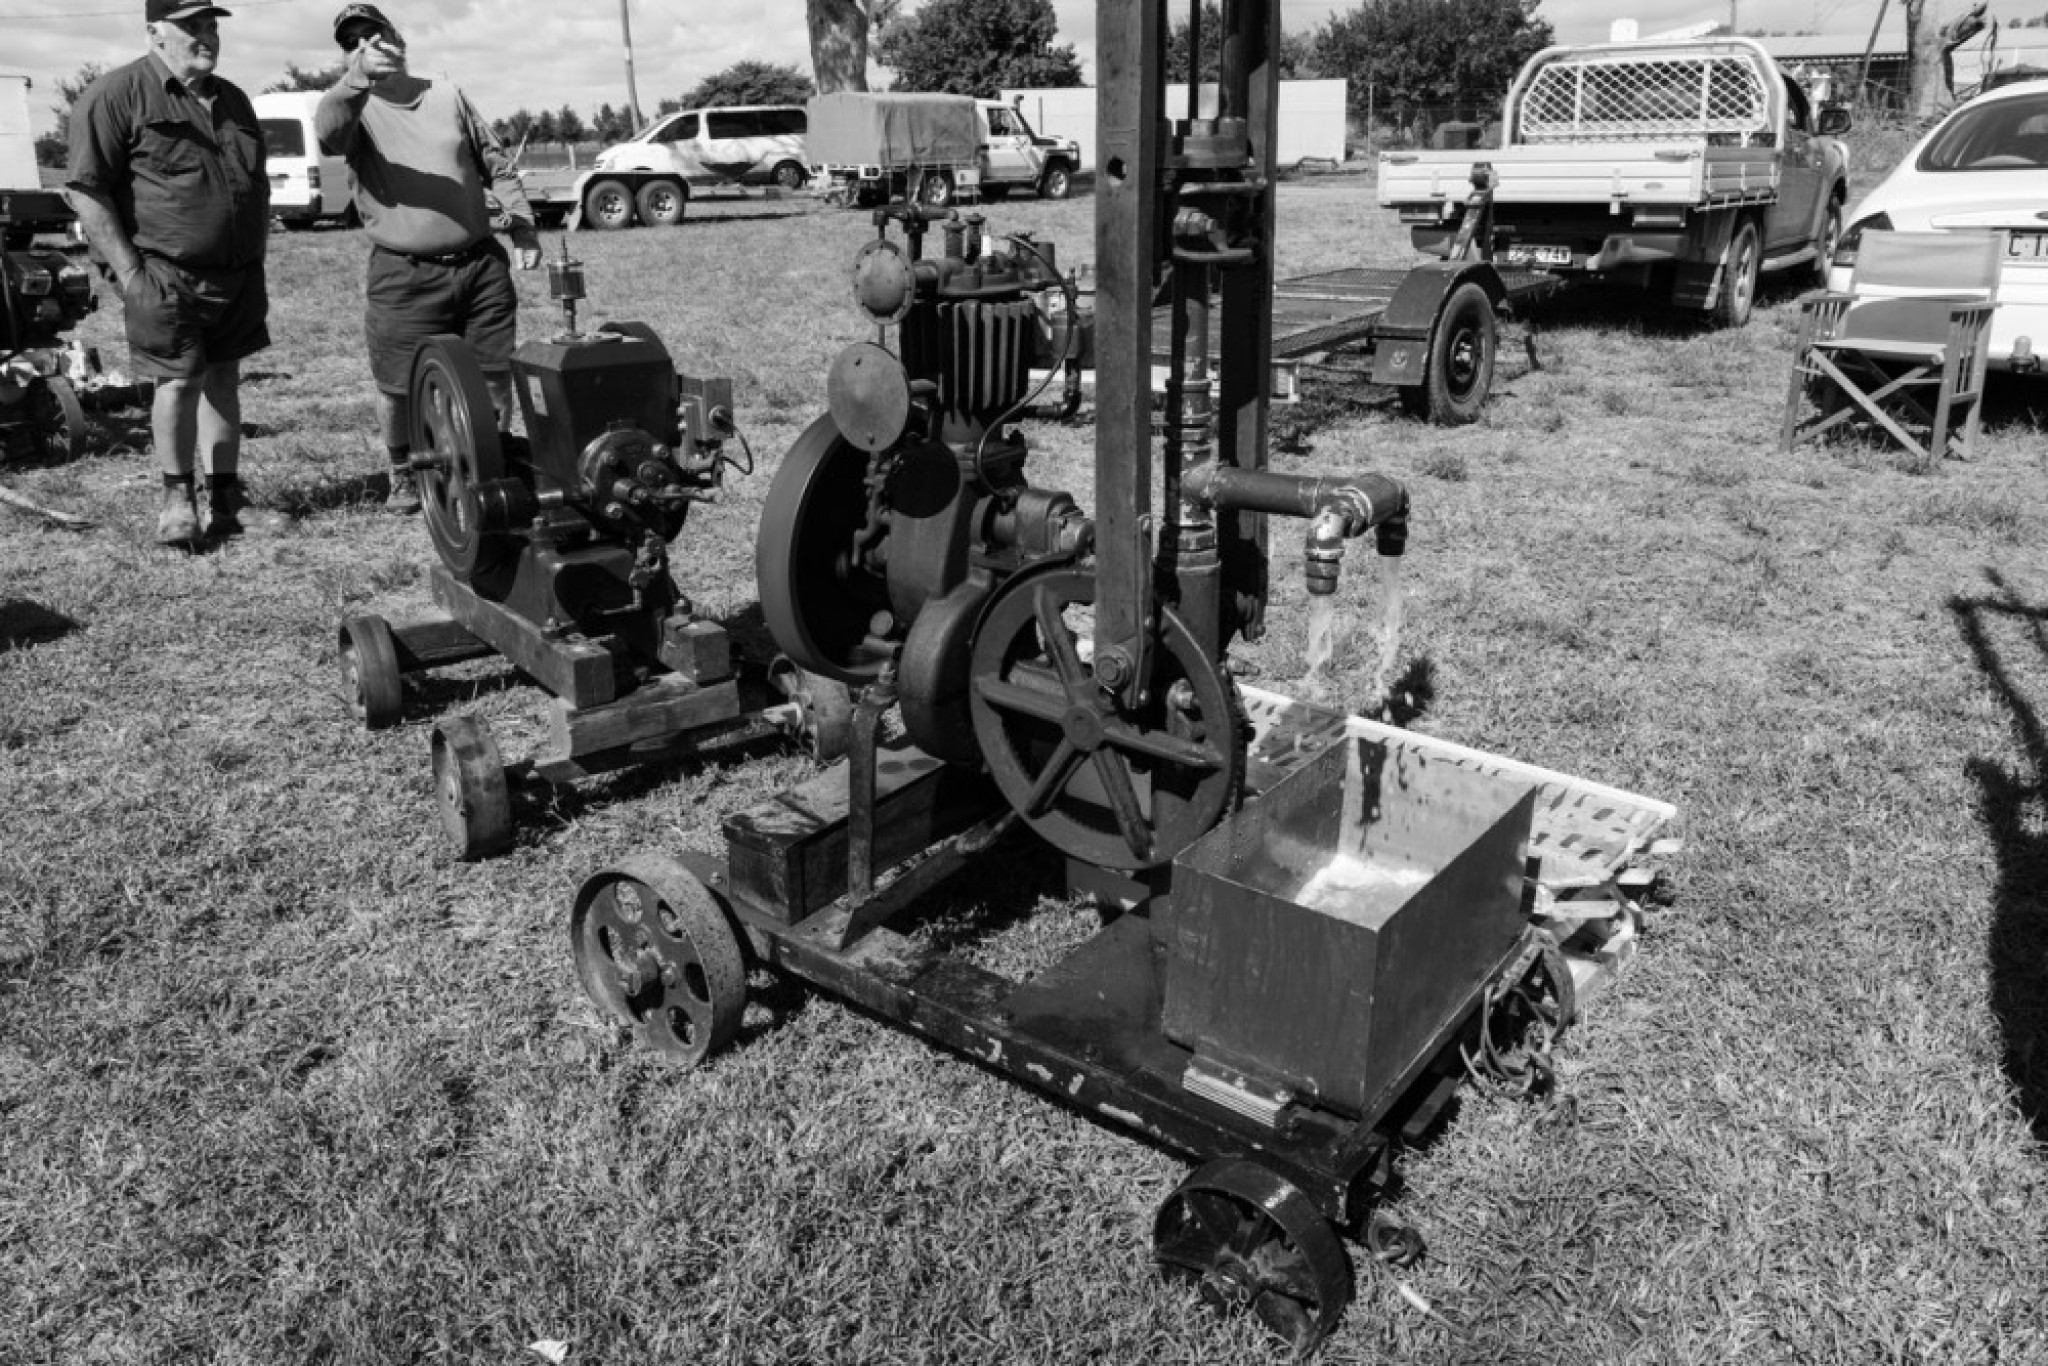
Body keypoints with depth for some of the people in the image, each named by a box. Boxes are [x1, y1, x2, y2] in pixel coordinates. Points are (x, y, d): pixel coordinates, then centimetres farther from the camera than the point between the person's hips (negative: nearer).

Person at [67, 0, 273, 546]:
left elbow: (259, 188, 23)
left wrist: (257, 263, 15)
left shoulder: (233, 101, 15)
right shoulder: (116, 95, -6)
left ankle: (224, 496, 16)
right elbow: (87, 190, -10)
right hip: (167, 276, -5)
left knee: (222, 380, 9)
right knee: (179, 383, -7)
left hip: (238, 275, 6)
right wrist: (129, 272, -16)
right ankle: (177, 495, 10)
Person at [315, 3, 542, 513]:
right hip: (404, 276, -2)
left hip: (481, 263, 3)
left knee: (495, 376, 6)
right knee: (400, 386, 1)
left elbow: (497, 165, 18)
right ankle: (403, 473, 24)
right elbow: (327, 133, -22)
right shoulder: (355, 107, 2)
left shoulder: (447, 96, 13)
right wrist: (359, 77, -39)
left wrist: (523, 228, 9)